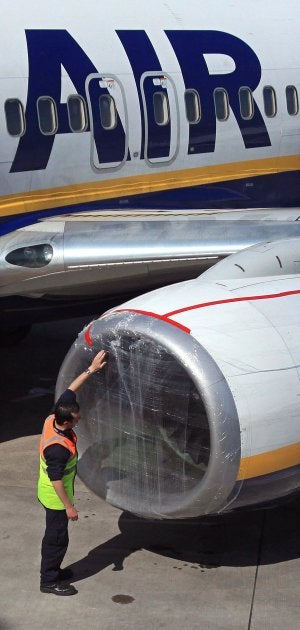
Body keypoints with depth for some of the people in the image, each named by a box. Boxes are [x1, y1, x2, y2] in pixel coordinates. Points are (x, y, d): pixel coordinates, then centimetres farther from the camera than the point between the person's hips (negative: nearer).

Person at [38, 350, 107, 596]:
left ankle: (52, 570, 38)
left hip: (50, 493, 9)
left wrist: (91, 370, -3)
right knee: (57, 537, 6)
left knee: (56, 536, 23)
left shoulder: (53, 418, -13)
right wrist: (69, 506, -20)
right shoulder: (57, 448, -36)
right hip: (55, 498, -9)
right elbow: (56, 480, -29)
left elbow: (70, 391, -2)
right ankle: (49, 581, 20)